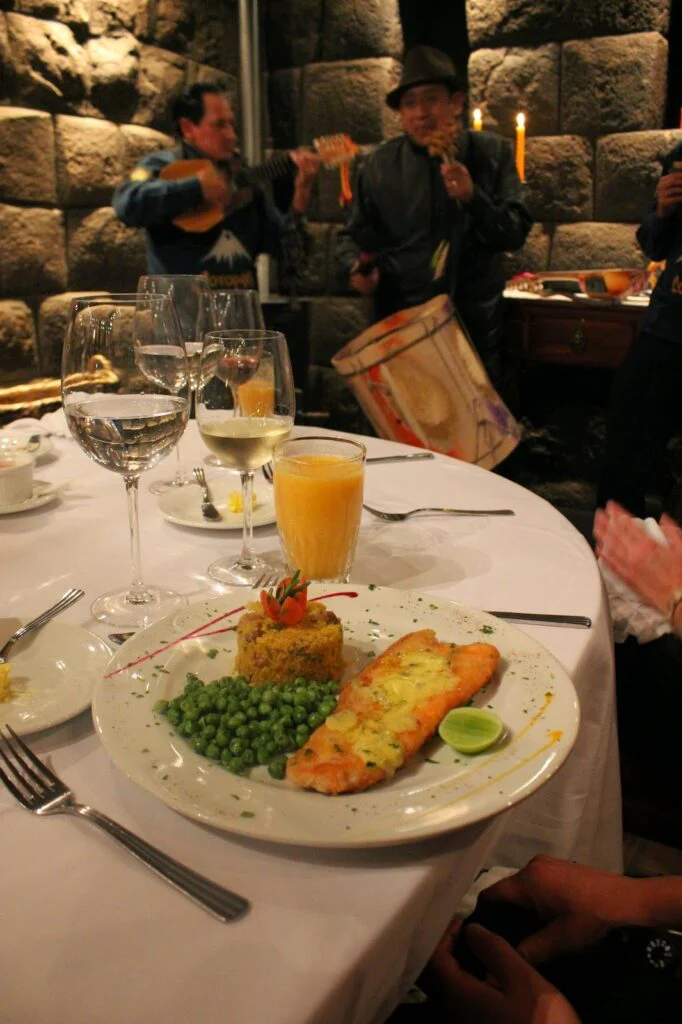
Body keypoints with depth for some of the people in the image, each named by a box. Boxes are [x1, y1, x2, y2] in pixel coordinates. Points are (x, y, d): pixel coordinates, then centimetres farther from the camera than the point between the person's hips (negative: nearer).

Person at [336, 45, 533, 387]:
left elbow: (516, 234, -2)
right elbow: (354, 236, 12)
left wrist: (473, 198, -17)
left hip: (475, 324, 1)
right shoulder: (380, 165, 3)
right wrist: (357, 268, -10)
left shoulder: (492, 154, 3)